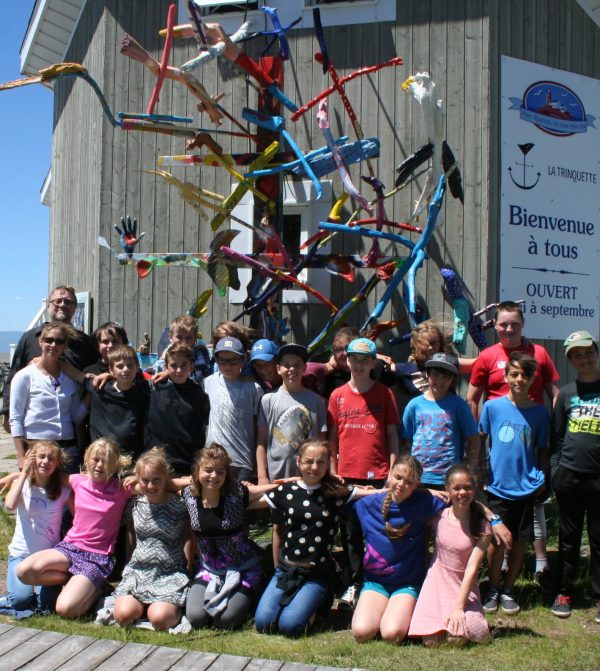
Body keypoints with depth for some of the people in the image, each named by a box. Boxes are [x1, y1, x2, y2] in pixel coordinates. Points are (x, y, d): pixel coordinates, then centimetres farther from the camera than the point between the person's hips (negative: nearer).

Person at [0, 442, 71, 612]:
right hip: (20, 553, 0)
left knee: (46, 603, -19)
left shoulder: (63, 490, -2)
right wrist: (24, 472, -16)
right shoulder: (21, 483, 0)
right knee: (21, 600, -22)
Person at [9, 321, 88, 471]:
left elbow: (76, 417, 11)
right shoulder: (25, 376, 0)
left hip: (68, 449, 4)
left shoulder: (70, 377, 11)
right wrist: (21, 457, -8)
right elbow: (15, 419, -2)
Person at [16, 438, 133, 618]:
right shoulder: (78, 481, 4)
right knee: (23, 571, -21)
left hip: (97, 557, -5)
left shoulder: (122, 489, -7)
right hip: (69, 547, 5)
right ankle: (74, 580, 1)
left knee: (65, 609, -24)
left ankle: (93, 589, 8)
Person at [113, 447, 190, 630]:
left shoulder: (180, 506, -7)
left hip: (170, 574, -3)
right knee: (124, 615, -22)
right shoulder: (134, 504, 4)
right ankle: (144, 603, 10)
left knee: (159, 618, -26)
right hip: (138, 571, 3)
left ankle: (174, 606, 8)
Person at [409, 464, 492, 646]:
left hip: (464, 588, -1)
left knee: (457, 639, -22)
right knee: (431, 641, -15)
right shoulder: (439, 516, -4)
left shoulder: (482, 527, -8)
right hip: (437, 583, 1)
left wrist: (458, 606, -17)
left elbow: (472, 568, -13)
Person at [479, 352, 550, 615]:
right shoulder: (492, 407, -5)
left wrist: (542, 478, 2)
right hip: (498, 486, -1)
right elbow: (479, 439, 7)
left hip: (526, 487, 1)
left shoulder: (539, 413, -2)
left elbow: (542, 449, 8)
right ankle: (493, 589, 23)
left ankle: (508, 591, 25)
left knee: (519, 540, 9)